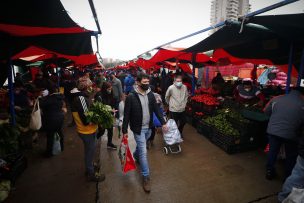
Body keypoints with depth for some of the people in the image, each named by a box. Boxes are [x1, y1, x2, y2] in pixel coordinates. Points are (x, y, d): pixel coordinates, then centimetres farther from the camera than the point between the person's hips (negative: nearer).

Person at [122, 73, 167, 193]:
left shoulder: (150, 94, -2)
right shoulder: (131, 97, -18)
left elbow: (156, 109, 4)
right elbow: (126, 115, -13)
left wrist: (163, 122, 0)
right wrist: (125, 131, -11)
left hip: (149, 127, 5)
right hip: (138, 128, -5)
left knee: (140, 146, 26)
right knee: (143, 152, -1)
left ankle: (136, 157, 57)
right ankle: (146, 177, 14)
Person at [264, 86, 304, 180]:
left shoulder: (276, 99, 2)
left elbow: (266, 111, 11)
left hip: (273, 131, 3)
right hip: (290, 134, -2)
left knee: (272, 151, 19)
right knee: (291, 156, 18)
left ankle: (269, 171, 32)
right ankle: (288, 177, 29)